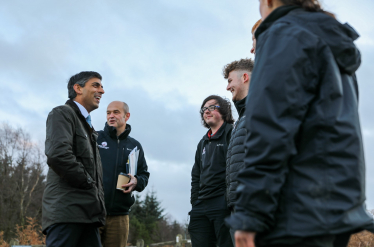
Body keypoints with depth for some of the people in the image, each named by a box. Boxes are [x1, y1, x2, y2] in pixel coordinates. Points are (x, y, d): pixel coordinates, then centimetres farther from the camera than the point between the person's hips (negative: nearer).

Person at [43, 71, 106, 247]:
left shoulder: (88, 127, 29)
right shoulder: (62, 113, 1)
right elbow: (57, 155, -17)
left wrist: (97, 197, 12)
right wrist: (88, 183, -8)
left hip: (88, 213, 9)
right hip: (67, 210, -8)